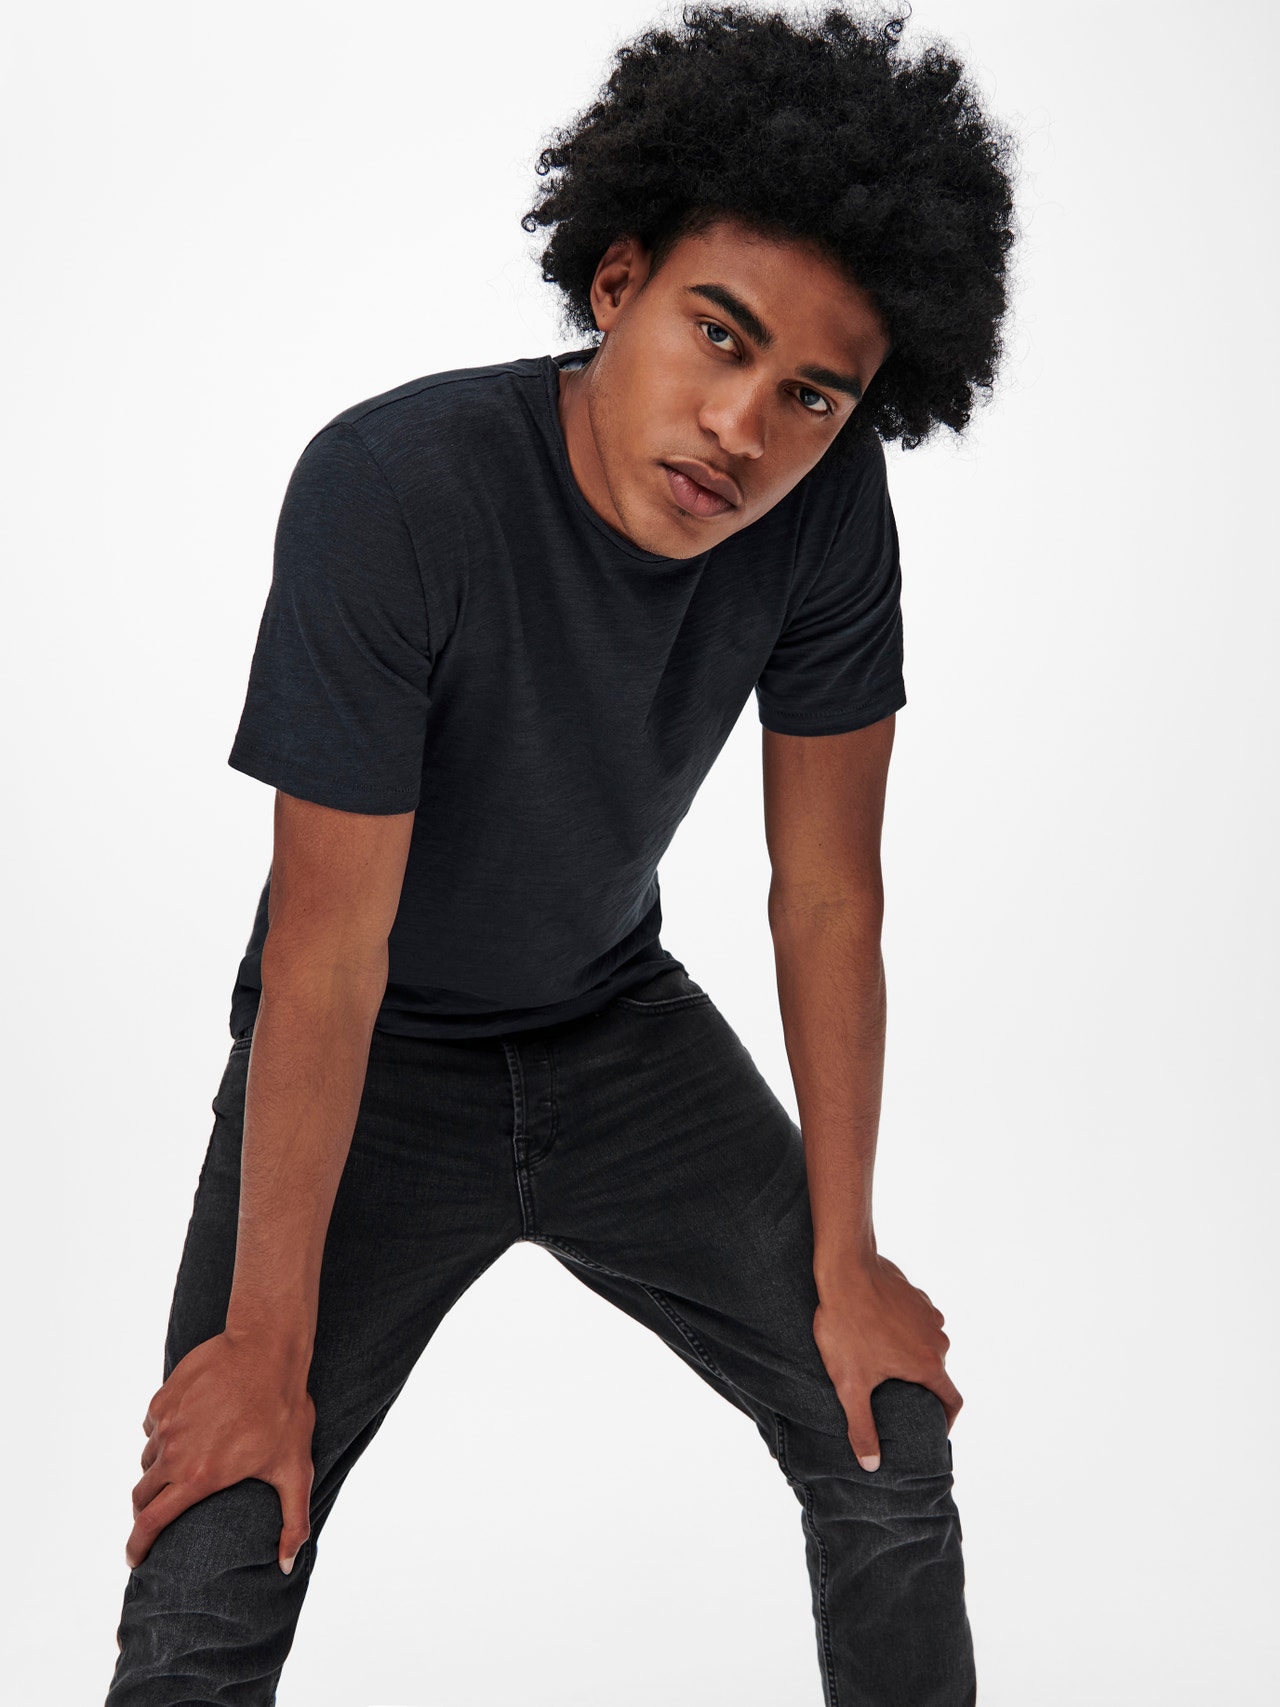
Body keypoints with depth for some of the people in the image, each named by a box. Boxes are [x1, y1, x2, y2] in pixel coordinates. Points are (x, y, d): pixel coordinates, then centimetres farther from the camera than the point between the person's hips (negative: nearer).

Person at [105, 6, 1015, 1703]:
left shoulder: (831, 511, -19)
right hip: (367, 1062, -4)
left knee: (891, 1439, 5)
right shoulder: (394, 487, -33)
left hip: (617, 1027, 4)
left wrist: (843, 1266, -3)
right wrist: (268, 1351, -19)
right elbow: (329, 950, -27)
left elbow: (828, 894, -9)